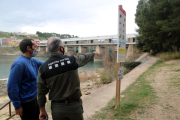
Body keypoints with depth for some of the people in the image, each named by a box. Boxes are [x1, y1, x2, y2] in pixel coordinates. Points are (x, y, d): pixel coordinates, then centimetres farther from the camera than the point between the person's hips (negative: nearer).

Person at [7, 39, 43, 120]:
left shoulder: (32, 61, 2)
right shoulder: (19, 64, -24)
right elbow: (12, 86, -24)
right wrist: (17, 106, -19)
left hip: (33, 99, 9)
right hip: (26, 103, -8)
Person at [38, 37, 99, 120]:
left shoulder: (43, 68, -8)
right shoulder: (72, 60, -12)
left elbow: (41, 91, -2)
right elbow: (84, 57, 9)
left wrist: (42, 110, 11)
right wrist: (93, 53, 32)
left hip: (57, 107, 1)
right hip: (74, 105, -1)